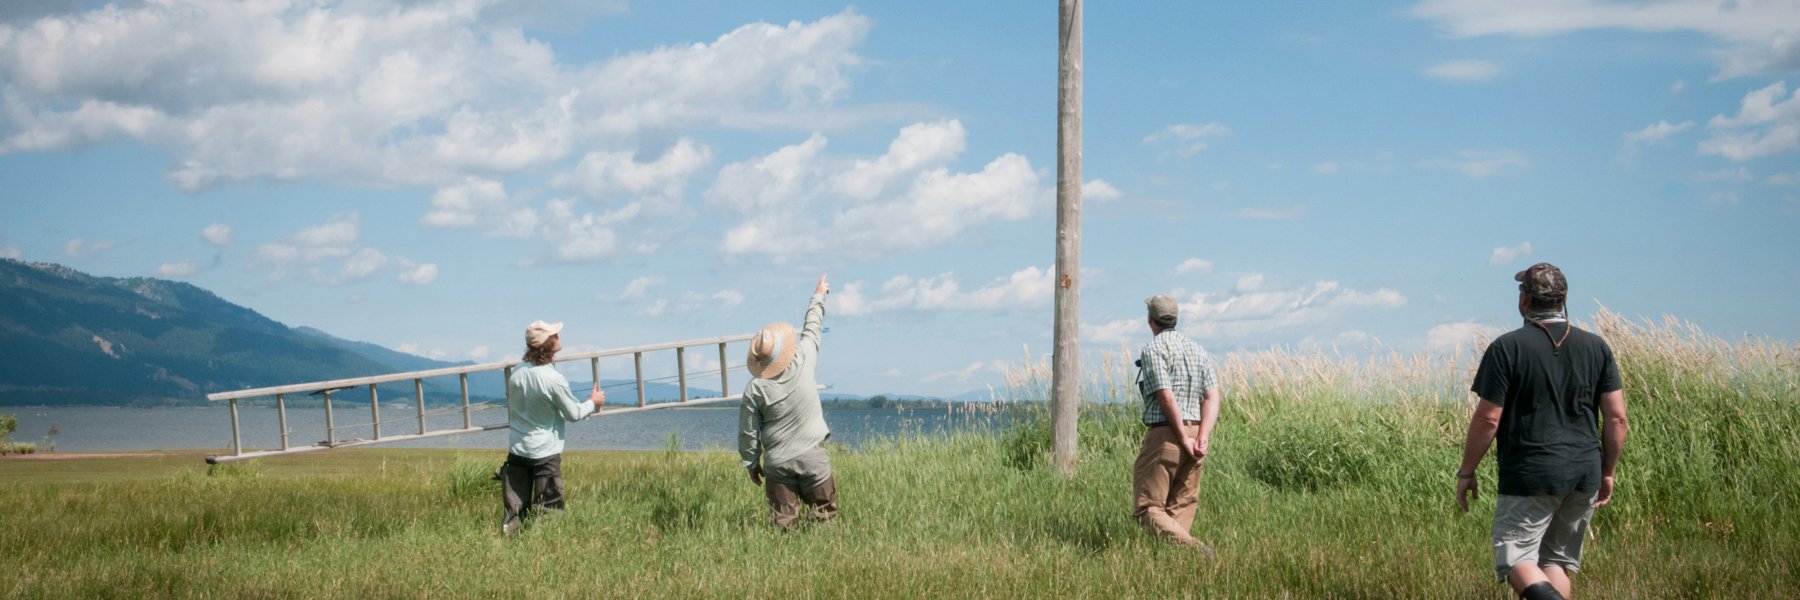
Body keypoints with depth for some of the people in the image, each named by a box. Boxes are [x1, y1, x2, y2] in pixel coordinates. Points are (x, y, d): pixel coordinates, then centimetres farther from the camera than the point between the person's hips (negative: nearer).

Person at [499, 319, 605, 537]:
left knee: (515, 509, 8)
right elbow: (574, 413, -6)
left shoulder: (516, 373, 0)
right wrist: (593, 403, 14)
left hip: (516, 451, 6)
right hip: (545, 453, -5)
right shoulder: (553, 379, -18)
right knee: (548, 510, 3)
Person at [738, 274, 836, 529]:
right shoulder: (803, 361, -10)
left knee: (782, 522, 4)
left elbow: (748, 433, -3)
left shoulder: (755, 389, -10)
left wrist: (751, 463, 13)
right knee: (823, 513, 9)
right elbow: (812, 328, 10)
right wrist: (819, 296, 26)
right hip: (812, 457, 0)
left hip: (777, 463, 0)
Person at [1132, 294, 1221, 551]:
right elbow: (1212, 396, 3)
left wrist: (1184, 438, -12)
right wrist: (1202, 437, -7)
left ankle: (1193, 547, -26)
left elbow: (1166, 397, -16)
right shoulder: (1198, 350, 15)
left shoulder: (1153, 348, -7)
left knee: (1149, 508, -4)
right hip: (1196, 431, 7)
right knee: (1181, 509, 12)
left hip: (1165, 433, -7)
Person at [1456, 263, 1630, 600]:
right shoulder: (1596, 347, 7)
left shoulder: (1507, 348, -6)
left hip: (1530, 474, -5)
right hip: (1585, 472, 5)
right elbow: (1616, 417, 5)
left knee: (1515, 557, -2)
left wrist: (1466, 472, 2)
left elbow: (1488, 419, -9)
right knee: (1557, 560, 14)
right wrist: (1607, 473, 16)